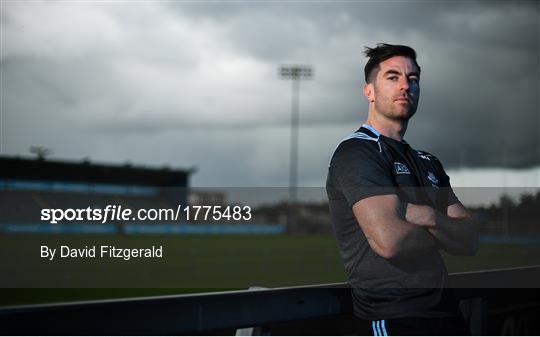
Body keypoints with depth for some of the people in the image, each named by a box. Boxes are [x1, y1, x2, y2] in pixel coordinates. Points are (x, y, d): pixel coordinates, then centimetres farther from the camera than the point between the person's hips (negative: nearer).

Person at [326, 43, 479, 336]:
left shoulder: (427, 162, 17)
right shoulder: (356, 151, -9)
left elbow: (470, 242, 6)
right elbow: (388, 240, -24)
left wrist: (429, 217, -15)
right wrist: (443, 232, -3)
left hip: (445, 311, 8)